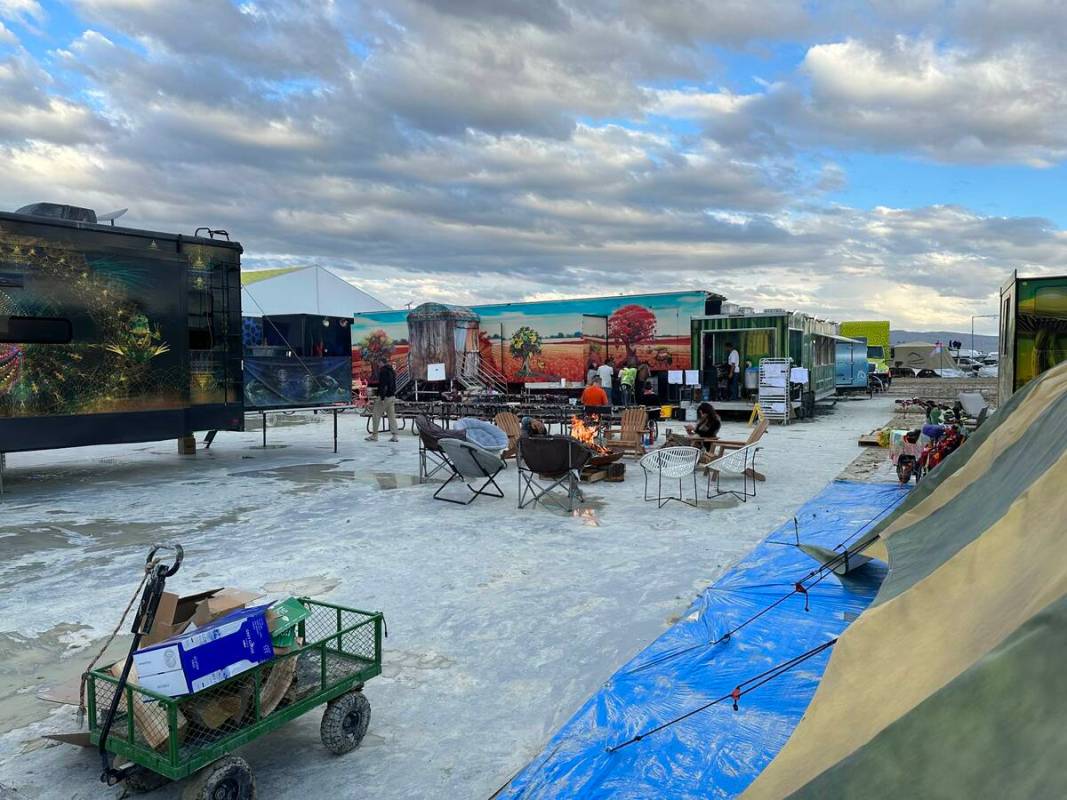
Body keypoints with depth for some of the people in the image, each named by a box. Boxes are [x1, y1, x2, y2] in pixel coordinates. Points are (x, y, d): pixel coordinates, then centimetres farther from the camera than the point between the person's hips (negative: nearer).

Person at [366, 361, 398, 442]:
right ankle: (394, 436, 4)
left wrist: (382, 398, -22)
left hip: (385, 397, -9)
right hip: (392, 396, 9)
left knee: (376, 416, 1)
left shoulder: (383, 371, -14)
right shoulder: (392, 371, 15)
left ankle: (374, 435, 3)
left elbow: (383, 385, -21)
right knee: (392, 416, 7)